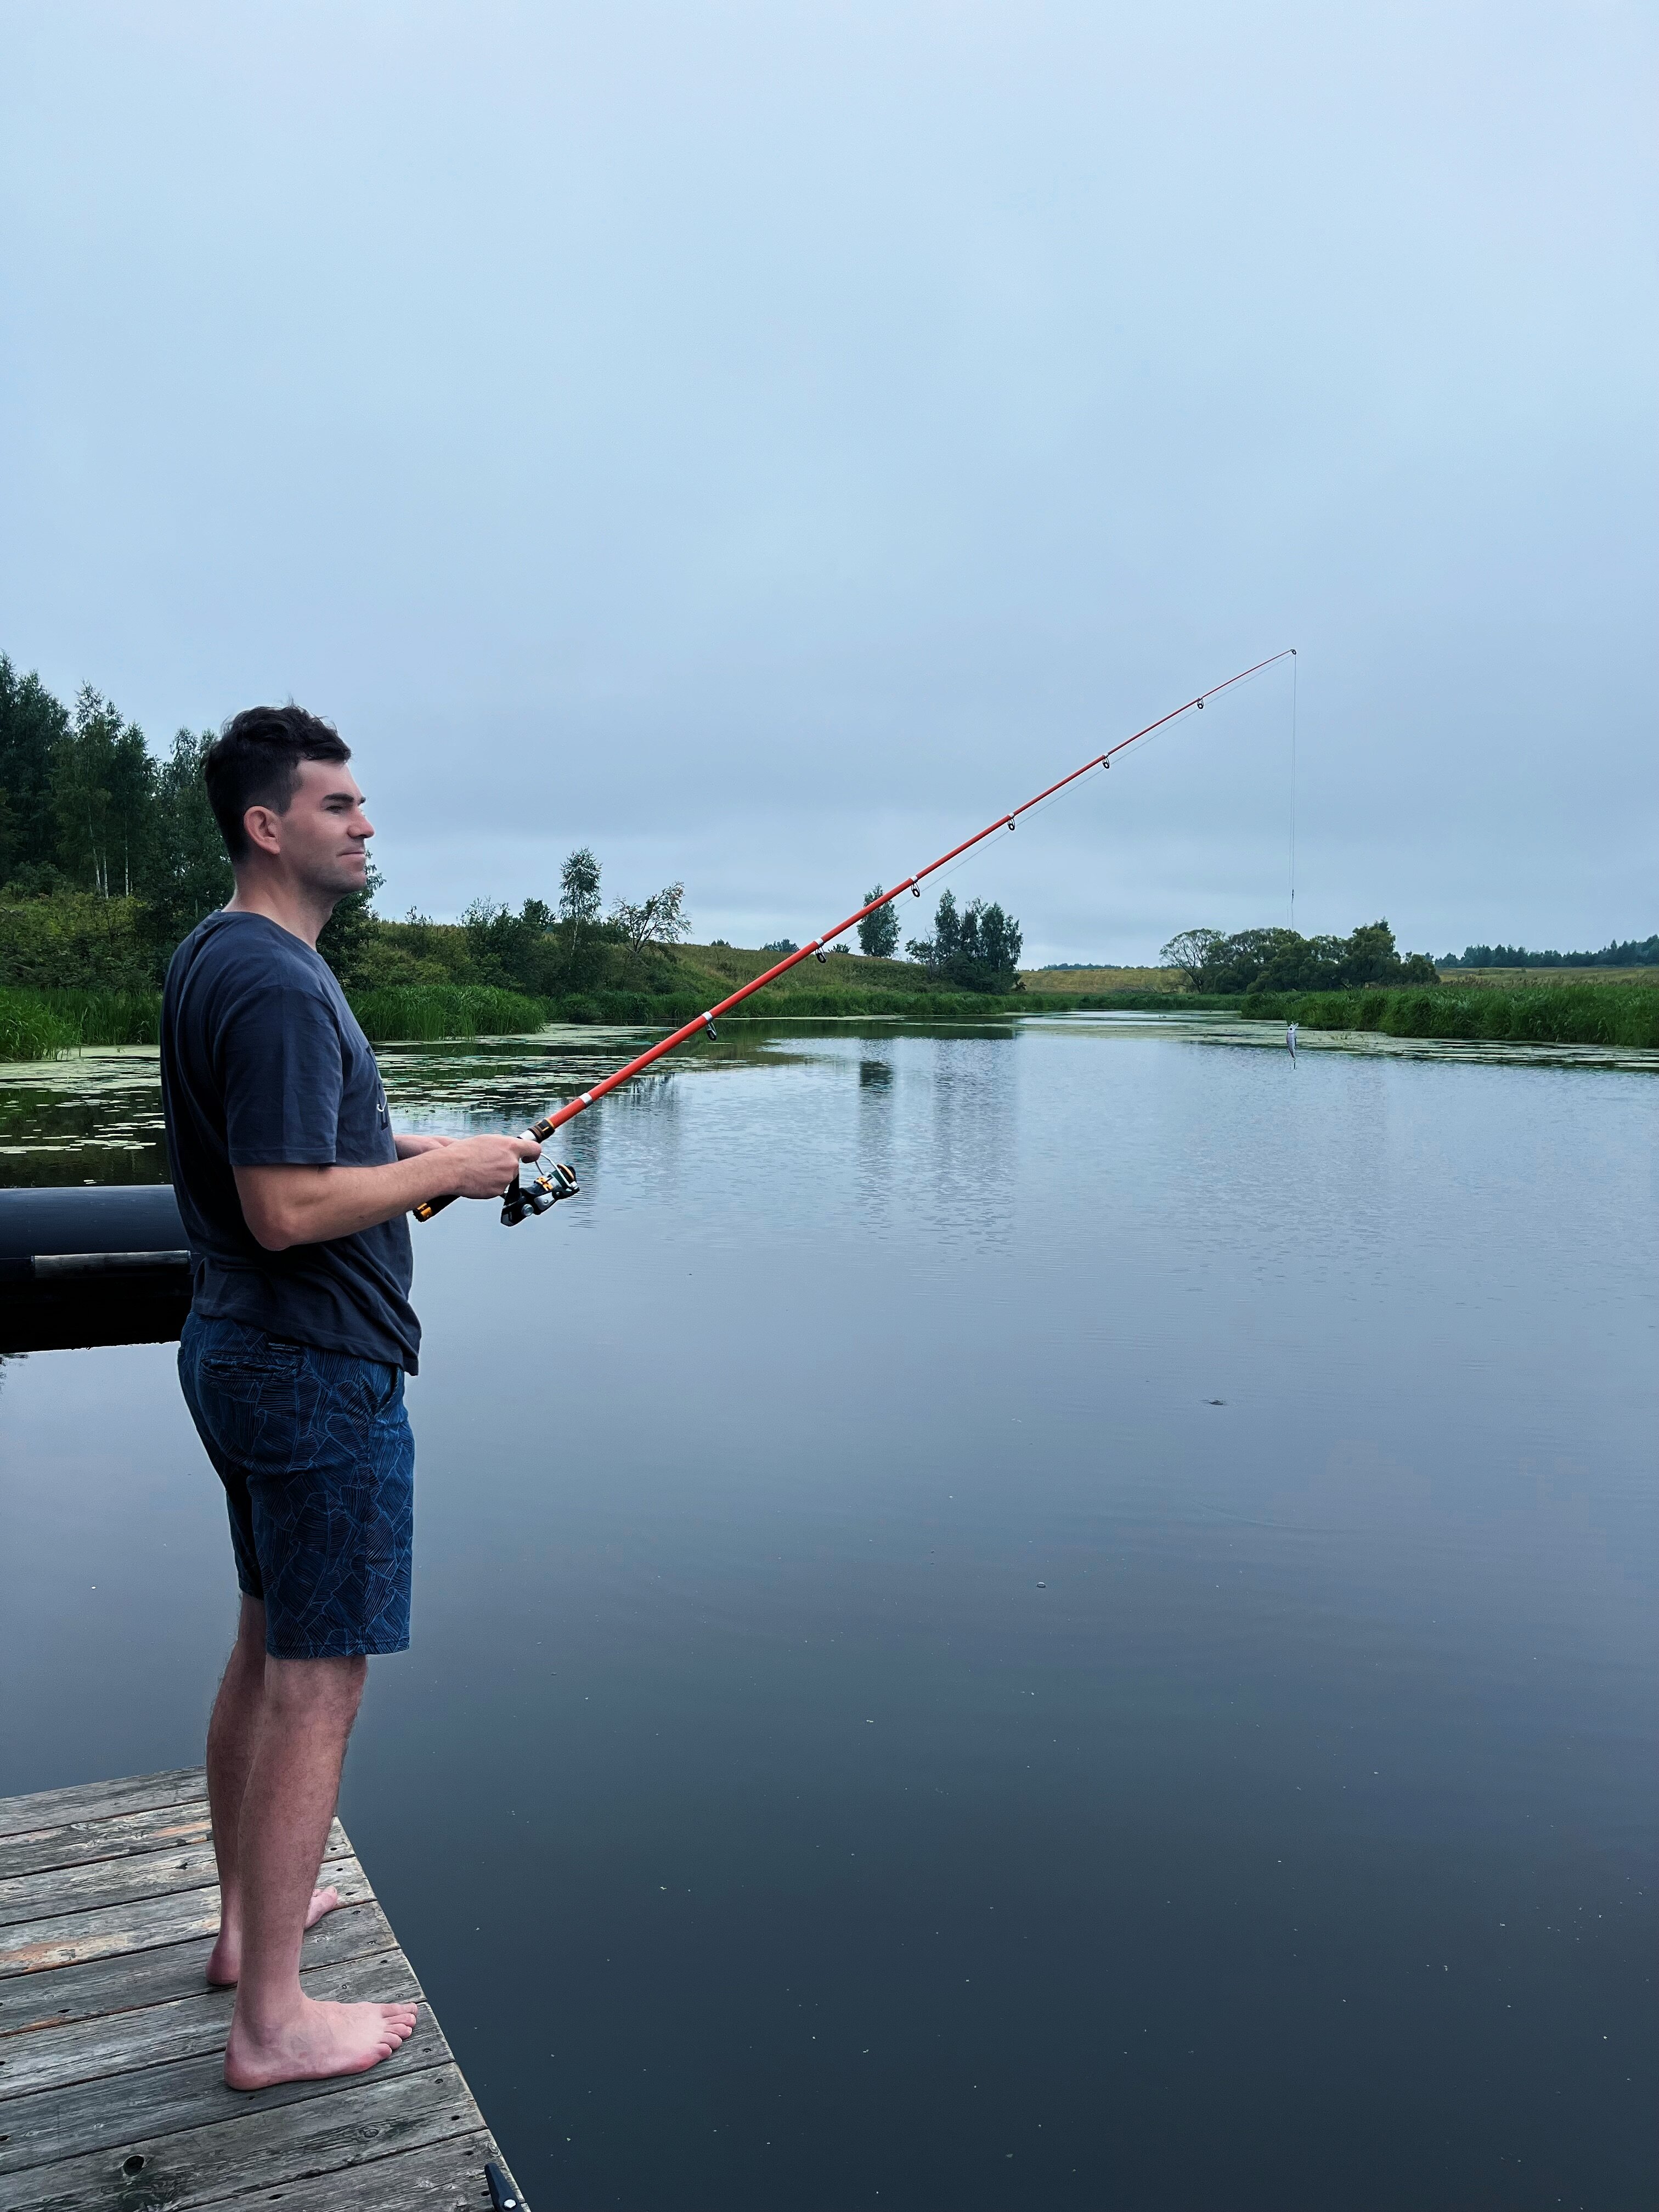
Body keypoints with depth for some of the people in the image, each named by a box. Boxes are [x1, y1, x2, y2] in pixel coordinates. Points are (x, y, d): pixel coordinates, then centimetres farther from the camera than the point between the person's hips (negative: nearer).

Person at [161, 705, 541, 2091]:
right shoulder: (279, 984, -21)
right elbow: (287, 1211, -25)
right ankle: (273, 2022, 11)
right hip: (319, 1370, -11)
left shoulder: (215, 960, 12)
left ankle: (250, 1915, 37)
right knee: (317, 1685, -1)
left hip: (241, 1353, 11)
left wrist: (402, 1149, 12)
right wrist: (445, 1171, -14)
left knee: (268, 1649, 21)